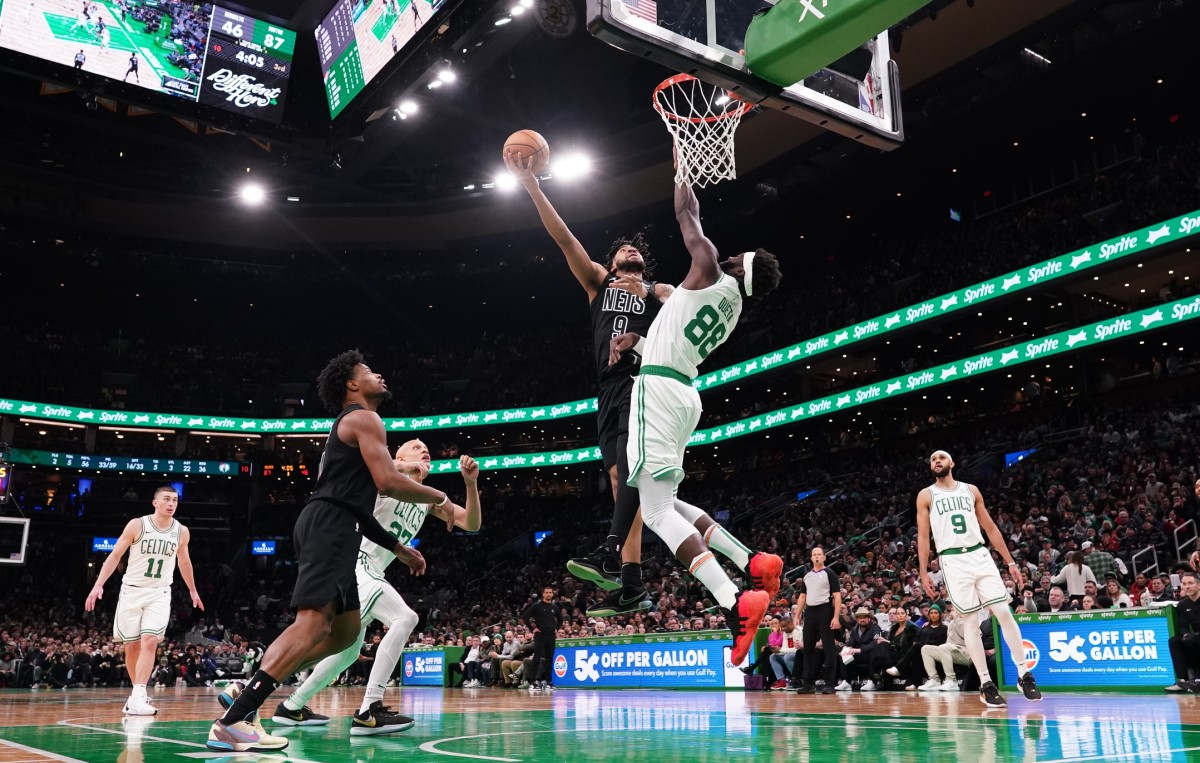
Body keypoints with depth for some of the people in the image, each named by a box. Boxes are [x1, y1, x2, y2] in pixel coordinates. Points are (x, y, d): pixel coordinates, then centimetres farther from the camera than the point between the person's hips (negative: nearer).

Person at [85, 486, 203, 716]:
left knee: (150, 642, -15)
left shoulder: (181, 532, 0)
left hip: (160, 594, 1)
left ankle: (137, 698, -18)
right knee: (132, 645, 5)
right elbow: (115, 555, -6)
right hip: (132, 590, -1)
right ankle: (138, 692, 22)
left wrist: (192, 590, 25)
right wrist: (99, 584, -15)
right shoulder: (137, 525, -9)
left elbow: (184, 561, 16)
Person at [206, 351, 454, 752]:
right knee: (313, 624, -19)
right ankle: (231, 723, -23)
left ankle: (246, 691, 9)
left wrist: (398, 548, 31)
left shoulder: (348, 425, 30)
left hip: (330, 528, 11)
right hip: (330, 528, -11)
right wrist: (438, 497, 2)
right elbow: (389, 483, -16)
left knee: (345, 630, 13)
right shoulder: (365, 419, -2)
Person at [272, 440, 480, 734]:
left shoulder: (428, 499, 15)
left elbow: (473, 524, 7)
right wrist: (406, 466, -34)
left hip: (368, 572, 10)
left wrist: (471, 483, -8)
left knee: (348, 652, 19)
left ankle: (291, 707, 35)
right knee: (405, 618, -24)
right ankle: (369, 711, -26)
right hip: (352, 562, -10)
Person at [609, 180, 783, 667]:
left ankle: (735, 605, -25)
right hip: (682, 392, 9)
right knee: (667, 502, 20)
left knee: (656, 510, -13)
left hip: (658, 389, -9)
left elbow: (688, 216, 7)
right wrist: (636, 342, 23)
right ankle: (752, 563, 9)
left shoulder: (711, 273, -4)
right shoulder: (732, 309, 19)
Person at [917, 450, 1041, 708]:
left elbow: (990, 527, 14)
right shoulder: (926, 495, 7)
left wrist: (1010, 562, 9)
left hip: (980, 556, 2)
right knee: (971, 621, -2)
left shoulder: (971, 490, 13)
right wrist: (923, 572, -4)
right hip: (953, 561, -2)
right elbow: (923, 536, 4)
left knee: (1004, 612, -5)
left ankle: (1024, 674, 6)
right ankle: (985, 683, 5)